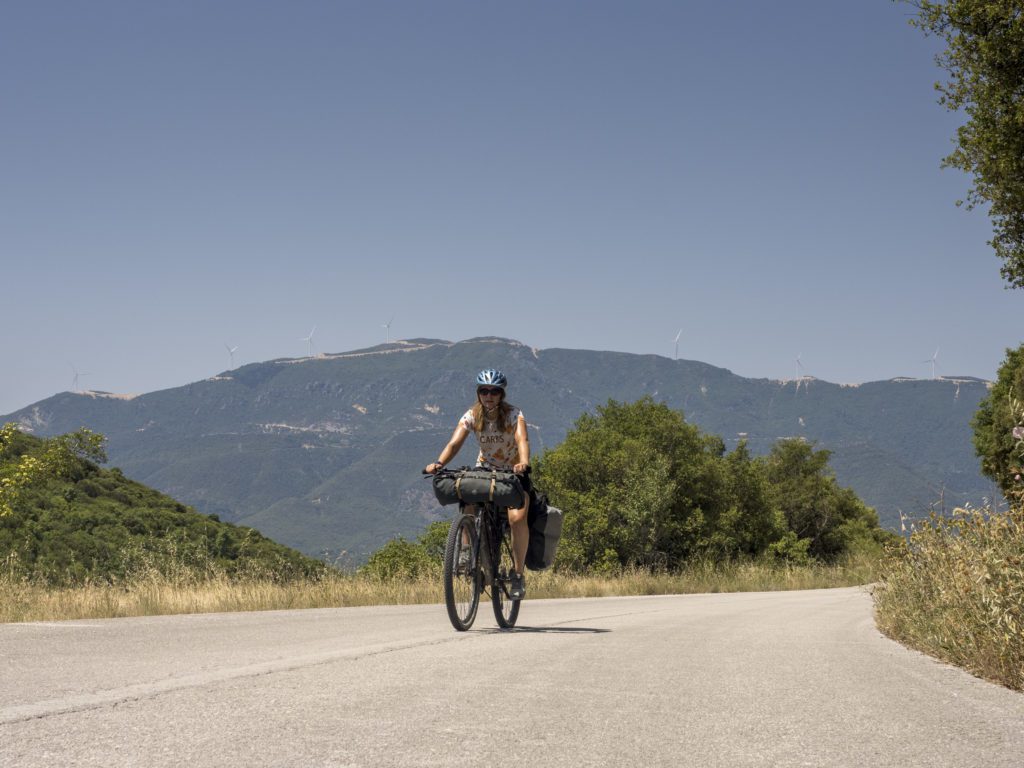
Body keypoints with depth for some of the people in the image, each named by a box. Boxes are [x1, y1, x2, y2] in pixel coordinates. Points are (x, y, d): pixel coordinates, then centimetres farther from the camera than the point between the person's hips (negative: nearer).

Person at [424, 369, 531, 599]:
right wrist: (438, 463, -45)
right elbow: (455, 442, -26)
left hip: (513, 473, -3)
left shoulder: (513, 414, -19)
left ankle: (518, 574, -13)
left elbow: (522, 439, -37)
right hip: (485, 470, 3)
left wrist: (524, 463, -58)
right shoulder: (472, 416, -12)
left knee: (517, 518, -25)